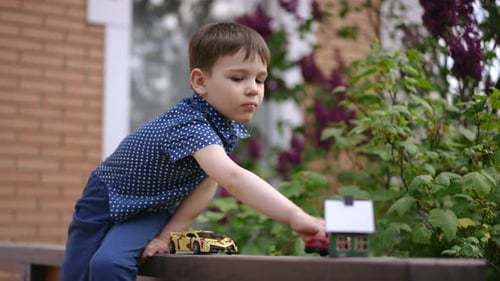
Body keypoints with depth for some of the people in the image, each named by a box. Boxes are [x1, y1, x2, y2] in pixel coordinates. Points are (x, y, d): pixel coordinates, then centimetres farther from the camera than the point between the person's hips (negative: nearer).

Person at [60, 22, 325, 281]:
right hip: (108, 200, -4)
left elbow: (207, 184, -8)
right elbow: (232, 178, -53)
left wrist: (167, 234, -17)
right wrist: (296, 217, -63)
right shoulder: (189, 125, -38)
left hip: (154, 212, 4)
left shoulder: (231, 126, -13)